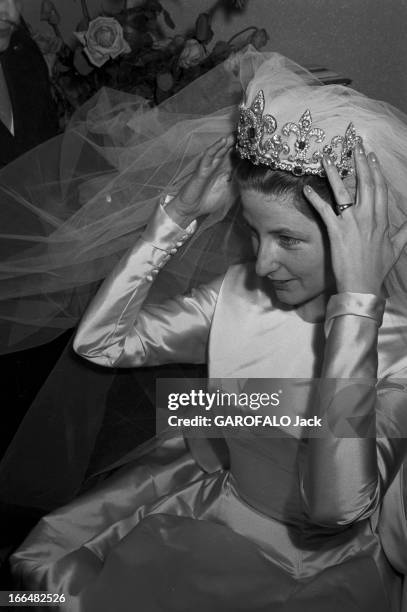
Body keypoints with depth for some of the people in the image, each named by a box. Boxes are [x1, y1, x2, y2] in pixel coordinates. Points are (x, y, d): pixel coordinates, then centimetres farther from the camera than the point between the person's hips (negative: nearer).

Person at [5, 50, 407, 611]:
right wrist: (178, 213, -15)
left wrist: (357, 297, -37)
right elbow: (98, 342, -10)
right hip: (211, 509, 4)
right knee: (49, 561, -3)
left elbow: (334, 506, -36)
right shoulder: (237, 291, -8)